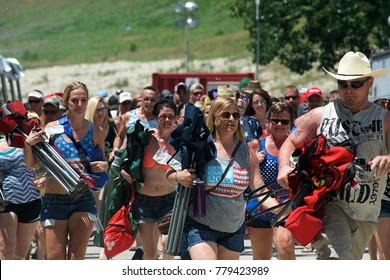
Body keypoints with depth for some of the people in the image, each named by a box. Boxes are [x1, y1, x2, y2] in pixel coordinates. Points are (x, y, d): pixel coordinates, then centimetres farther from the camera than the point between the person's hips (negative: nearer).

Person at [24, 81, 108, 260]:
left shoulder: (96, 131, 5)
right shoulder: (52, 129, 0)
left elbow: (102, 162, 19)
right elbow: (31, 164, 4)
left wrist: (104, 166, -4)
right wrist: (28, 144, -14)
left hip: (84, 200, 1)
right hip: (54, 200, -1)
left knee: (77, 259, -7)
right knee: (55, 260, -3)